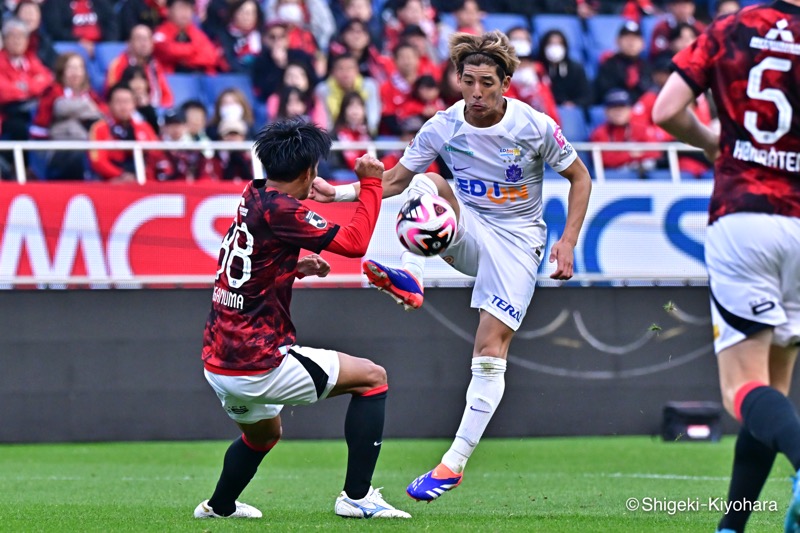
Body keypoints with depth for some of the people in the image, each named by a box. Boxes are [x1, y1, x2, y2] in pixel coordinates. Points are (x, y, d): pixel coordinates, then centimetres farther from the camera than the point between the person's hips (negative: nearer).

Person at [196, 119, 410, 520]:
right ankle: (356, 496, -1)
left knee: (263, 433, 37)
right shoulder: (279, 211, -17)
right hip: (258, 367, -9)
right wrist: (371, 182, -6)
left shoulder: (252, 200, 9)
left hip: (217, 364, 9)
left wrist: (297, 267, 15)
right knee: (372, 377, 2)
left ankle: (218, 507, 50)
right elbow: (356, 242, -17)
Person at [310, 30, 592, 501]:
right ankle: (411, 280, -36)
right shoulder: (442, 128, -8)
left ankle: (455, 463, -11)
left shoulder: (536, 127, -14)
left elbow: (580, 178, -1)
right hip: (467, 231, 3)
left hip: (517, 240, -3)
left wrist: (568, 242, -10)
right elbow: (394, 180, 2)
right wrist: (341, 193, -14)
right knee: (427, 183, -25)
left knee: (491, 351, -13)